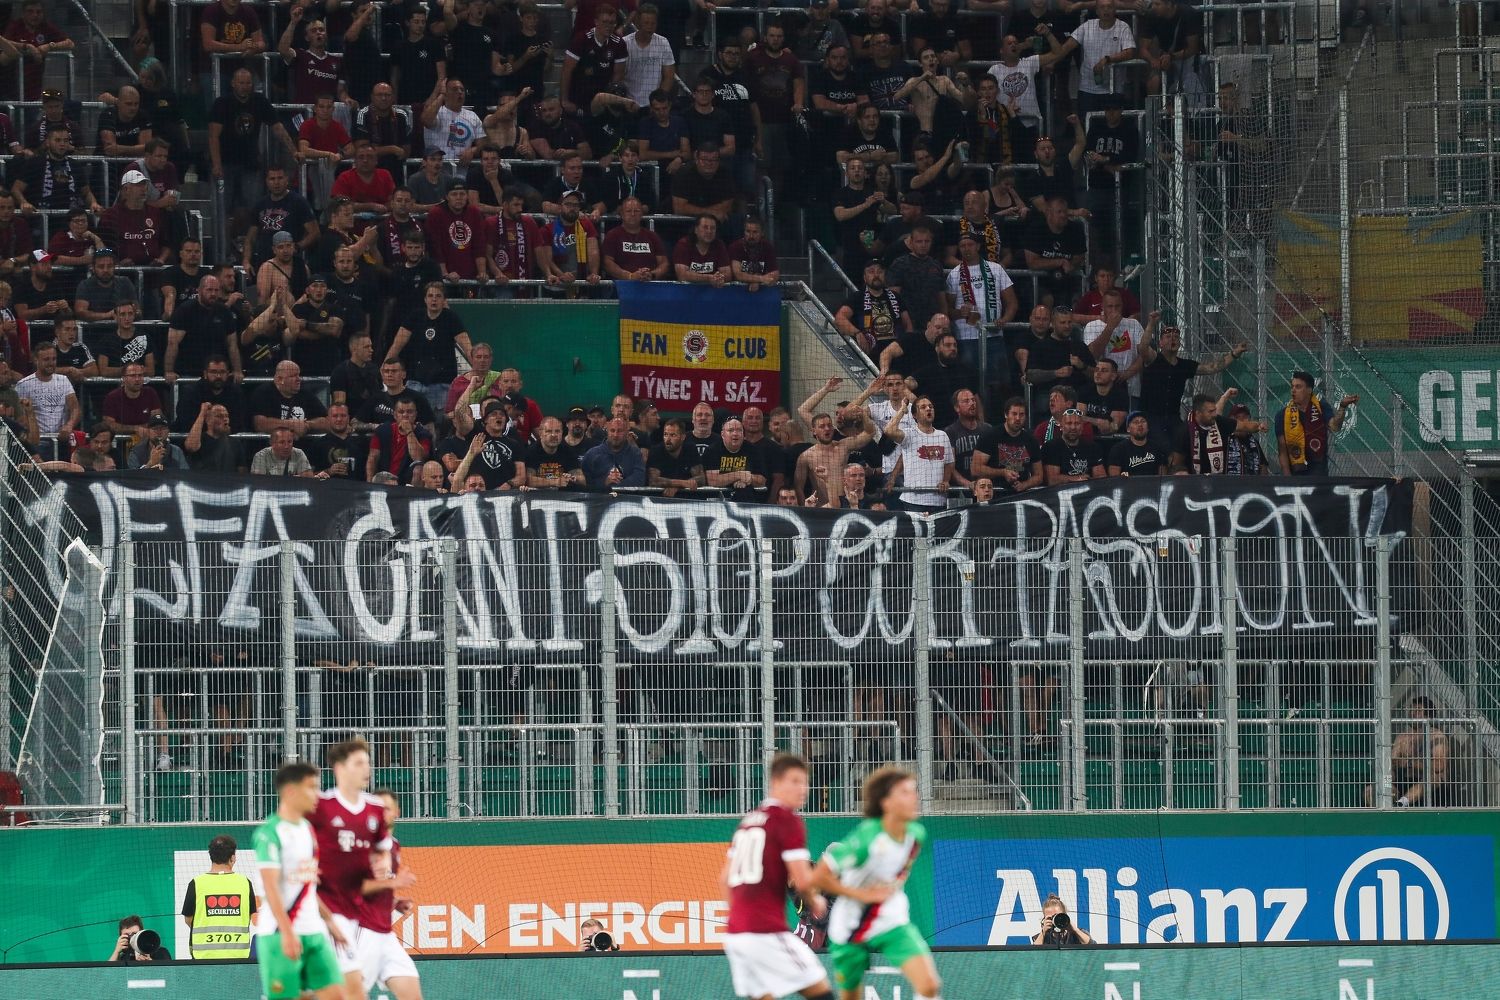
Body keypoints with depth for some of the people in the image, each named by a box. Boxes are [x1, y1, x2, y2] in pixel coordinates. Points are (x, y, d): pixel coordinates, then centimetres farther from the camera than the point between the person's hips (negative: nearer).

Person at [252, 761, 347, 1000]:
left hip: (314, 932, 8)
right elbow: (271, 886, -17)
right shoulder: (270, 832, -10)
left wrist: (329, 921, 21)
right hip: (280, 933, -8)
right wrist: (287, 932, -24)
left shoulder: (307, 829, 16)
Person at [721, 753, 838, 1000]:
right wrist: (816, 903, 7)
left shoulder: (747, 821, 17)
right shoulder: (789, 821, -7)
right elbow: (802, 880, -13)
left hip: (735, 933, 8)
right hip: (767, 933, -8)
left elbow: (725, 879, 22)